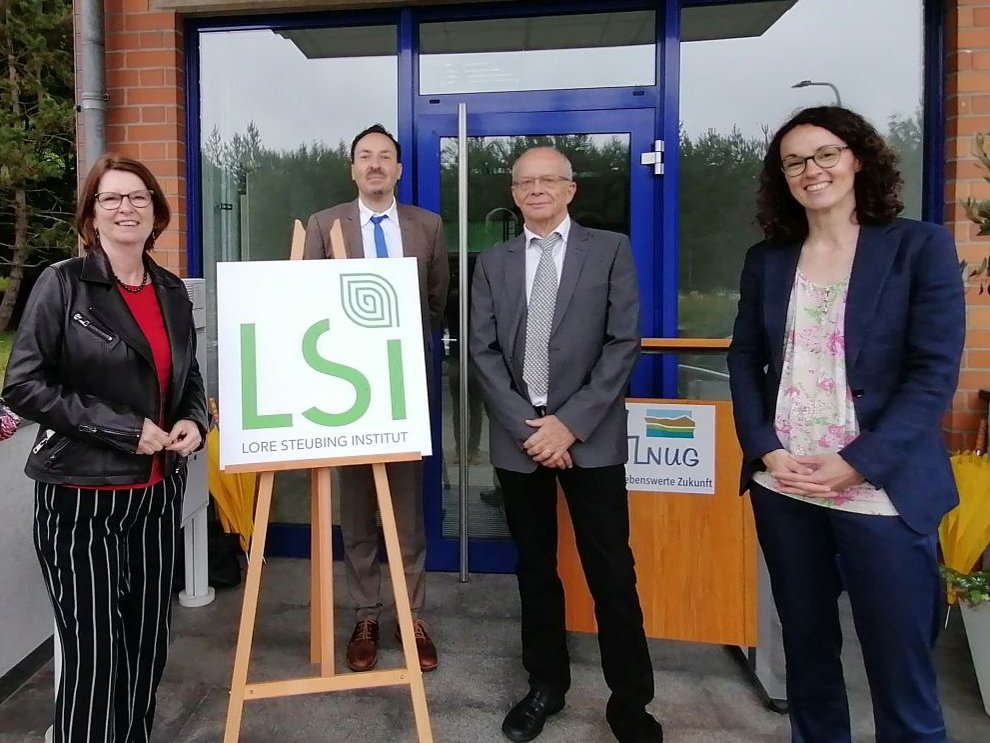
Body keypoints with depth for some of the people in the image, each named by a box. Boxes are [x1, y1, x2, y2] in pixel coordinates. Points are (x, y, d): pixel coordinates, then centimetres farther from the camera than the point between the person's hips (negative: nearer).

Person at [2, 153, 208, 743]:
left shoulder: (173, 291, 8)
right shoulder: (63, 284, -6)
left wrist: (195, 421, -3)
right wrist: (123, 428, -16)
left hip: (158, 492, 5)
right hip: (83, 495, -4)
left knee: (149, 642, 13)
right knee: (94, 651, 1)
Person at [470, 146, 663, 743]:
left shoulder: (610, 250, 2)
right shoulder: (493, 263, 10)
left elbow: (624, 344, -5)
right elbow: (483, 352, 3)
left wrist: (570, 422, -12)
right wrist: (526, 426, -8)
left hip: (590, 437, -2)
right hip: (519, 438, 3)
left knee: (612, 573, 2)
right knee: (535, 569, 13)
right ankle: (546, 685, 29)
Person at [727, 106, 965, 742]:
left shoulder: (921, 245, -2)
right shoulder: (766, 259, 9)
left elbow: (935, 372, -8)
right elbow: (744, 360, 7)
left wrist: (857, 464, -15)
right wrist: (766, 451, -7)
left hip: (882, 490, -3)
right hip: (782, 486, 4)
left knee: (901, 671, 5)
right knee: (806, 649, 17)